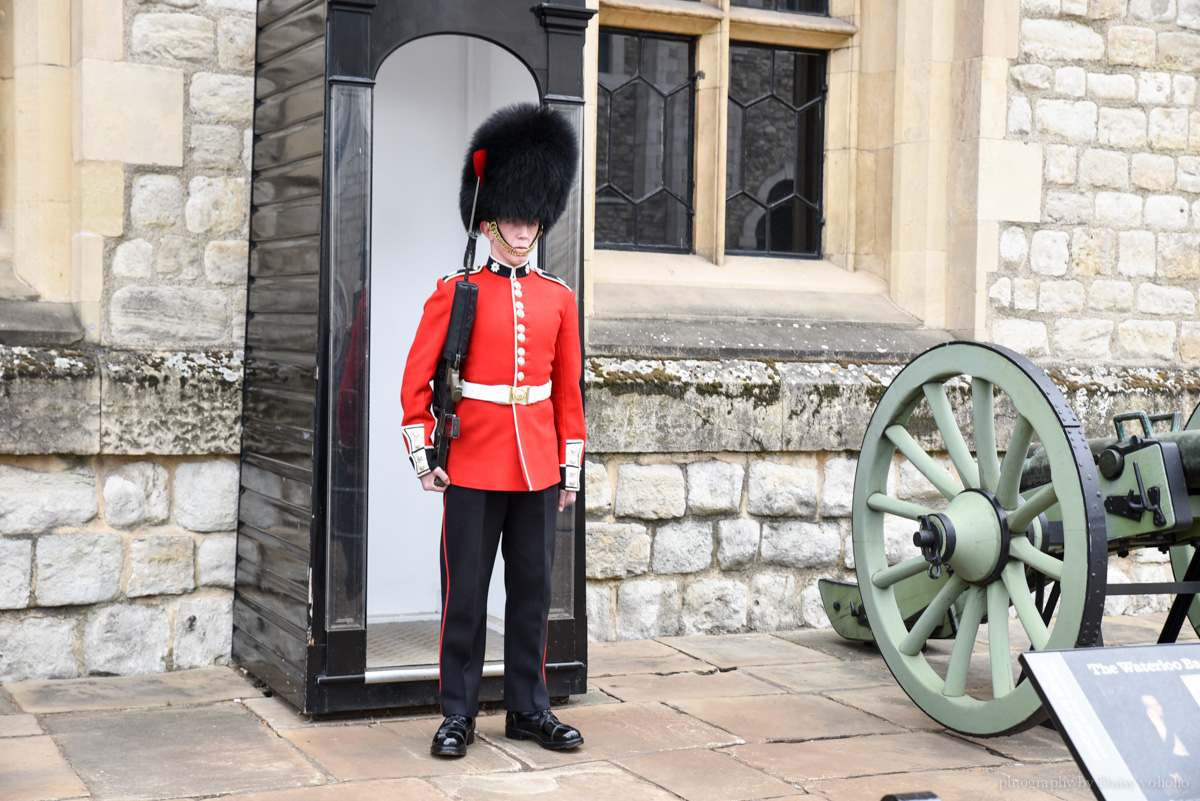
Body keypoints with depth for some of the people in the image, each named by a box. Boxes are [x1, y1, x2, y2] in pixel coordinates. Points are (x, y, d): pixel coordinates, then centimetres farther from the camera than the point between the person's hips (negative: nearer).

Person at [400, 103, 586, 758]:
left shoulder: (558, 298, 8)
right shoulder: (454, 292, -1)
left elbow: (569, 389, 11)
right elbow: (416, 378, -1)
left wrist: (570, 466, 9)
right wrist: (421, 453, -6)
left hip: (538, 470, 3)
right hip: (474, 469, -3)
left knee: (532, 588, 9)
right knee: (466, 592, 2)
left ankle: (528, 708, 19)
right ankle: (458, 714, 12)